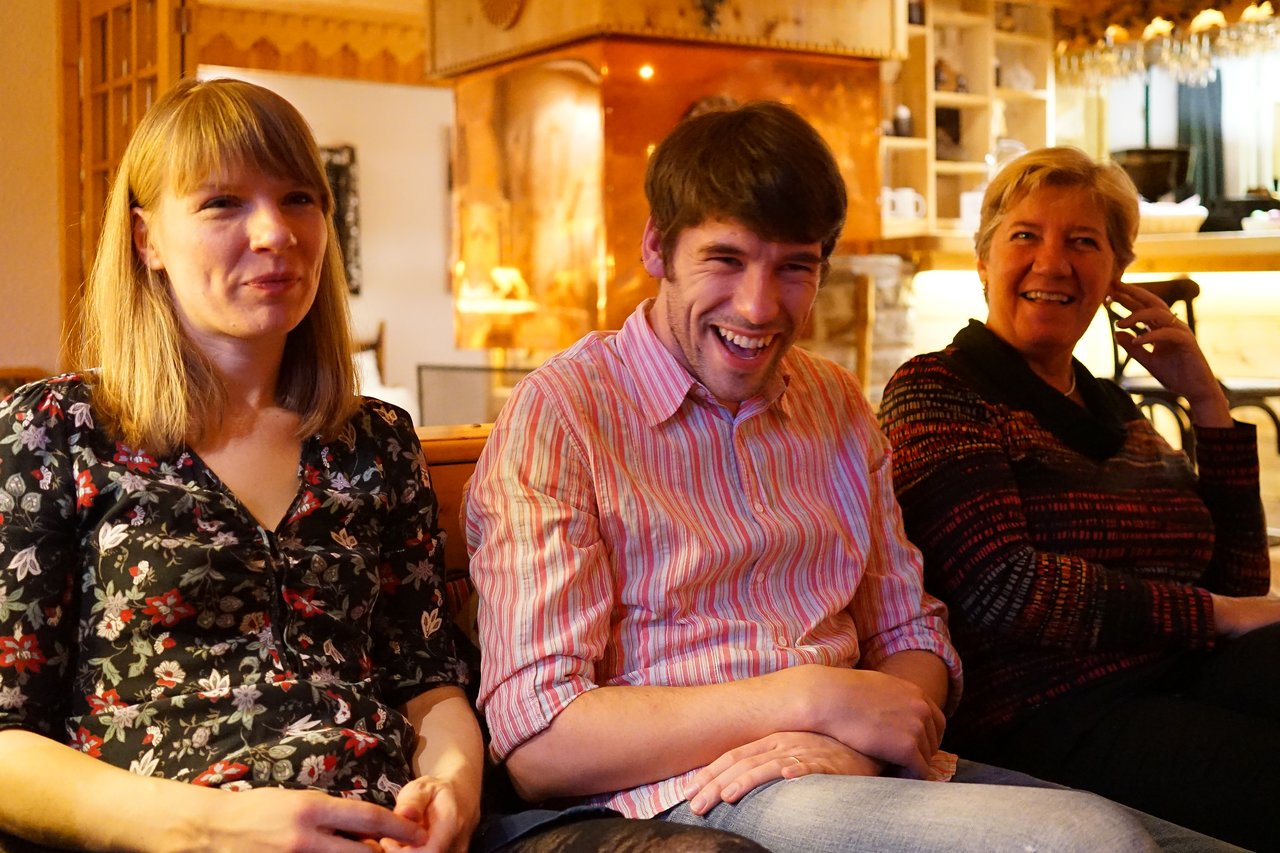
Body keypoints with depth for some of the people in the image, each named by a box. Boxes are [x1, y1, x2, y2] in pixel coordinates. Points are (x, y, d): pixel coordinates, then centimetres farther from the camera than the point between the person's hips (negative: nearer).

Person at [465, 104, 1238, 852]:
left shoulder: (838, 404, 16)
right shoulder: (558, 415, -6)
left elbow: (912, 635, 16)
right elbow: (536, 744, -12)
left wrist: (854, 745, -9)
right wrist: (818, 697, -16)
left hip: (865, 769, 7)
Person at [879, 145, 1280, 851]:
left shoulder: (1112, 409, 23)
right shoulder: (936, 390, 2)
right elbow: (1004, 590, -12)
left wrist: (1207, 402, 12)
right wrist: (1210, 614, -6)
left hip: (1182, 680, 7)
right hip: (1045, 714, -7)